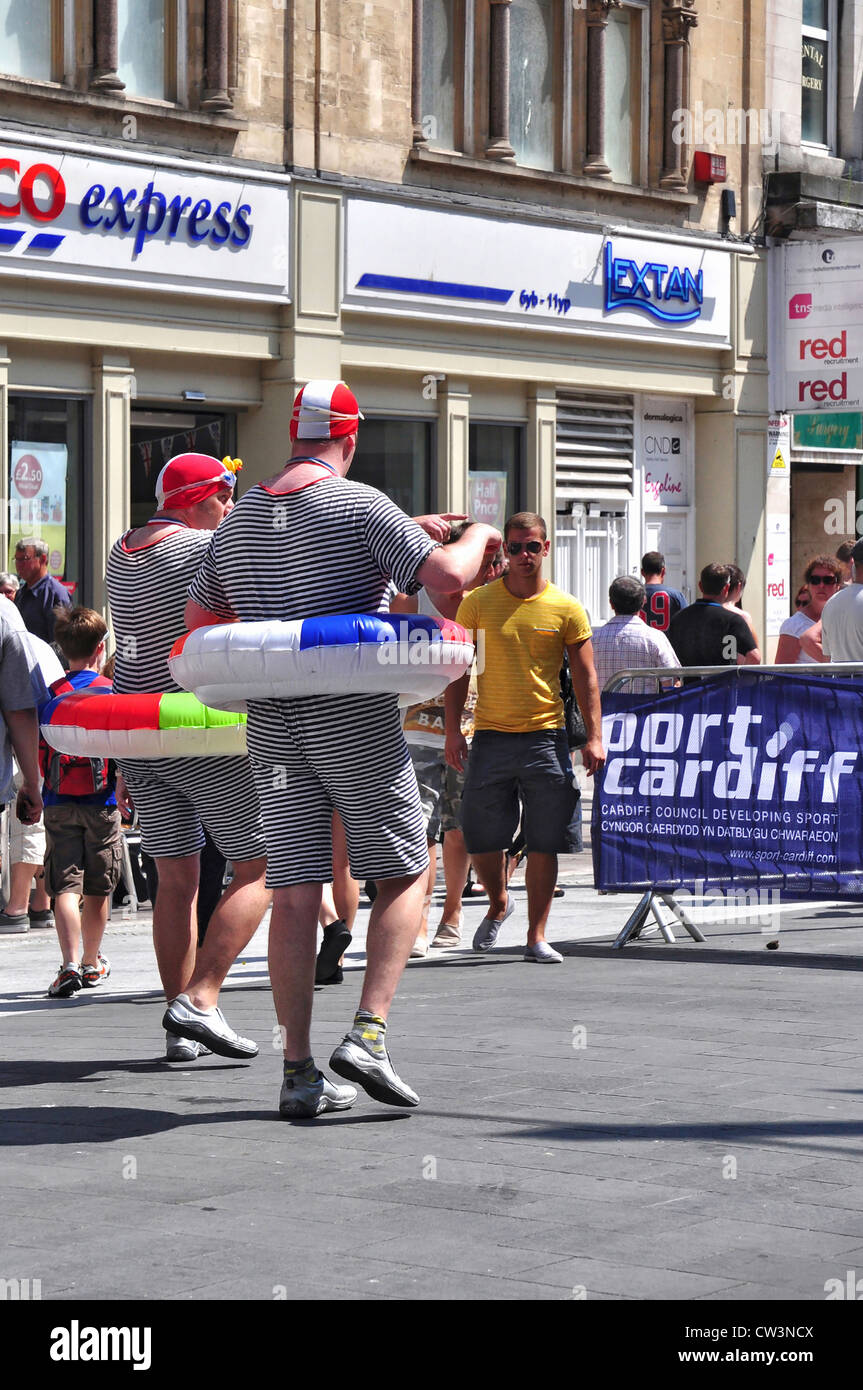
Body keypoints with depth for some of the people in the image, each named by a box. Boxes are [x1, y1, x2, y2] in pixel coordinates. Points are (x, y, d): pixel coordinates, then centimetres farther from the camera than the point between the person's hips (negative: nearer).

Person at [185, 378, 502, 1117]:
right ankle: (368, 1034, -9)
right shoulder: (359, 504, -7)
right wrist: (479, 537, 5)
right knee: (403, 875, 7)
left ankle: (300, 1073, 3)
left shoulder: (239, 519, 11)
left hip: (273, 723, 5)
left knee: (294, 893, 4)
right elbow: (444, 574, -16)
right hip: (357, 718, -5)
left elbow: (199, 616, 21)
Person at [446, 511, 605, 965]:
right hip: (490, 736, 0)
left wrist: (594, 736, -4)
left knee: (544, 842, 0)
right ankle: (498, 903, 31)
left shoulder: (566, 608, 3)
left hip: (545, 736, 0)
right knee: (480, 840, 2)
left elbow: (584, 675, 4)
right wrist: (453, 729, 0)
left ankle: (536, 936, 9)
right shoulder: (477, 602, 3)